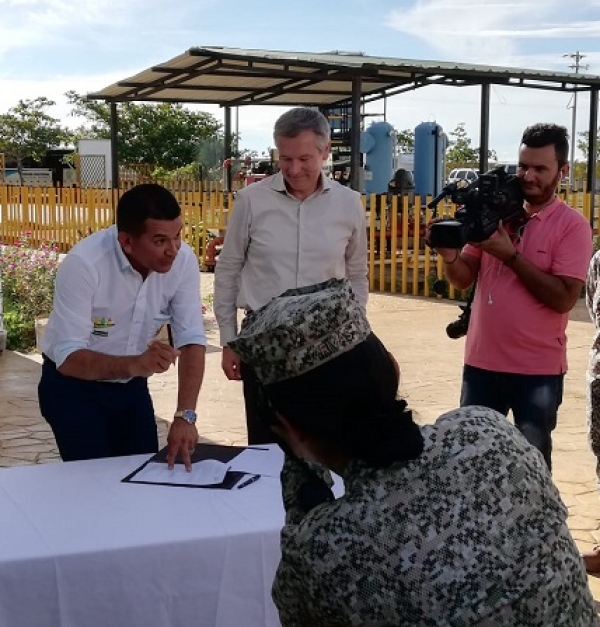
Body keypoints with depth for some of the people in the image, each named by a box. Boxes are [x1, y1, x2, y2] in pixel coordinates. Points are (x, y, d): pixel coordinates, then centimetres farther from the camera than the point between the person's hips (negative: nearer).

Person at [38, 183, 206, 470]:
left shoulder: (184, 260, -16)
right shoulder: (83, 263, -28)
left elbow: (191, 341, -17)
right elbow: (68, 358, -29)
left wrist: (185, 416, -28)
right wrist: (134, 364, -46)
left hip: (131, 386, 4)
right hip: (73, 386, -4)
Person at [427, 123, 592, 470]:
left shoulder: (572, 225, -8)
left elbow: (563, 299, -17)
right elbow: (464, 279, 4)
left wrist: (510, 255, -21)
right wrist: (449, 254, -17)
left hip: (538, 368, -4)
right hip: (482, 361, 4)